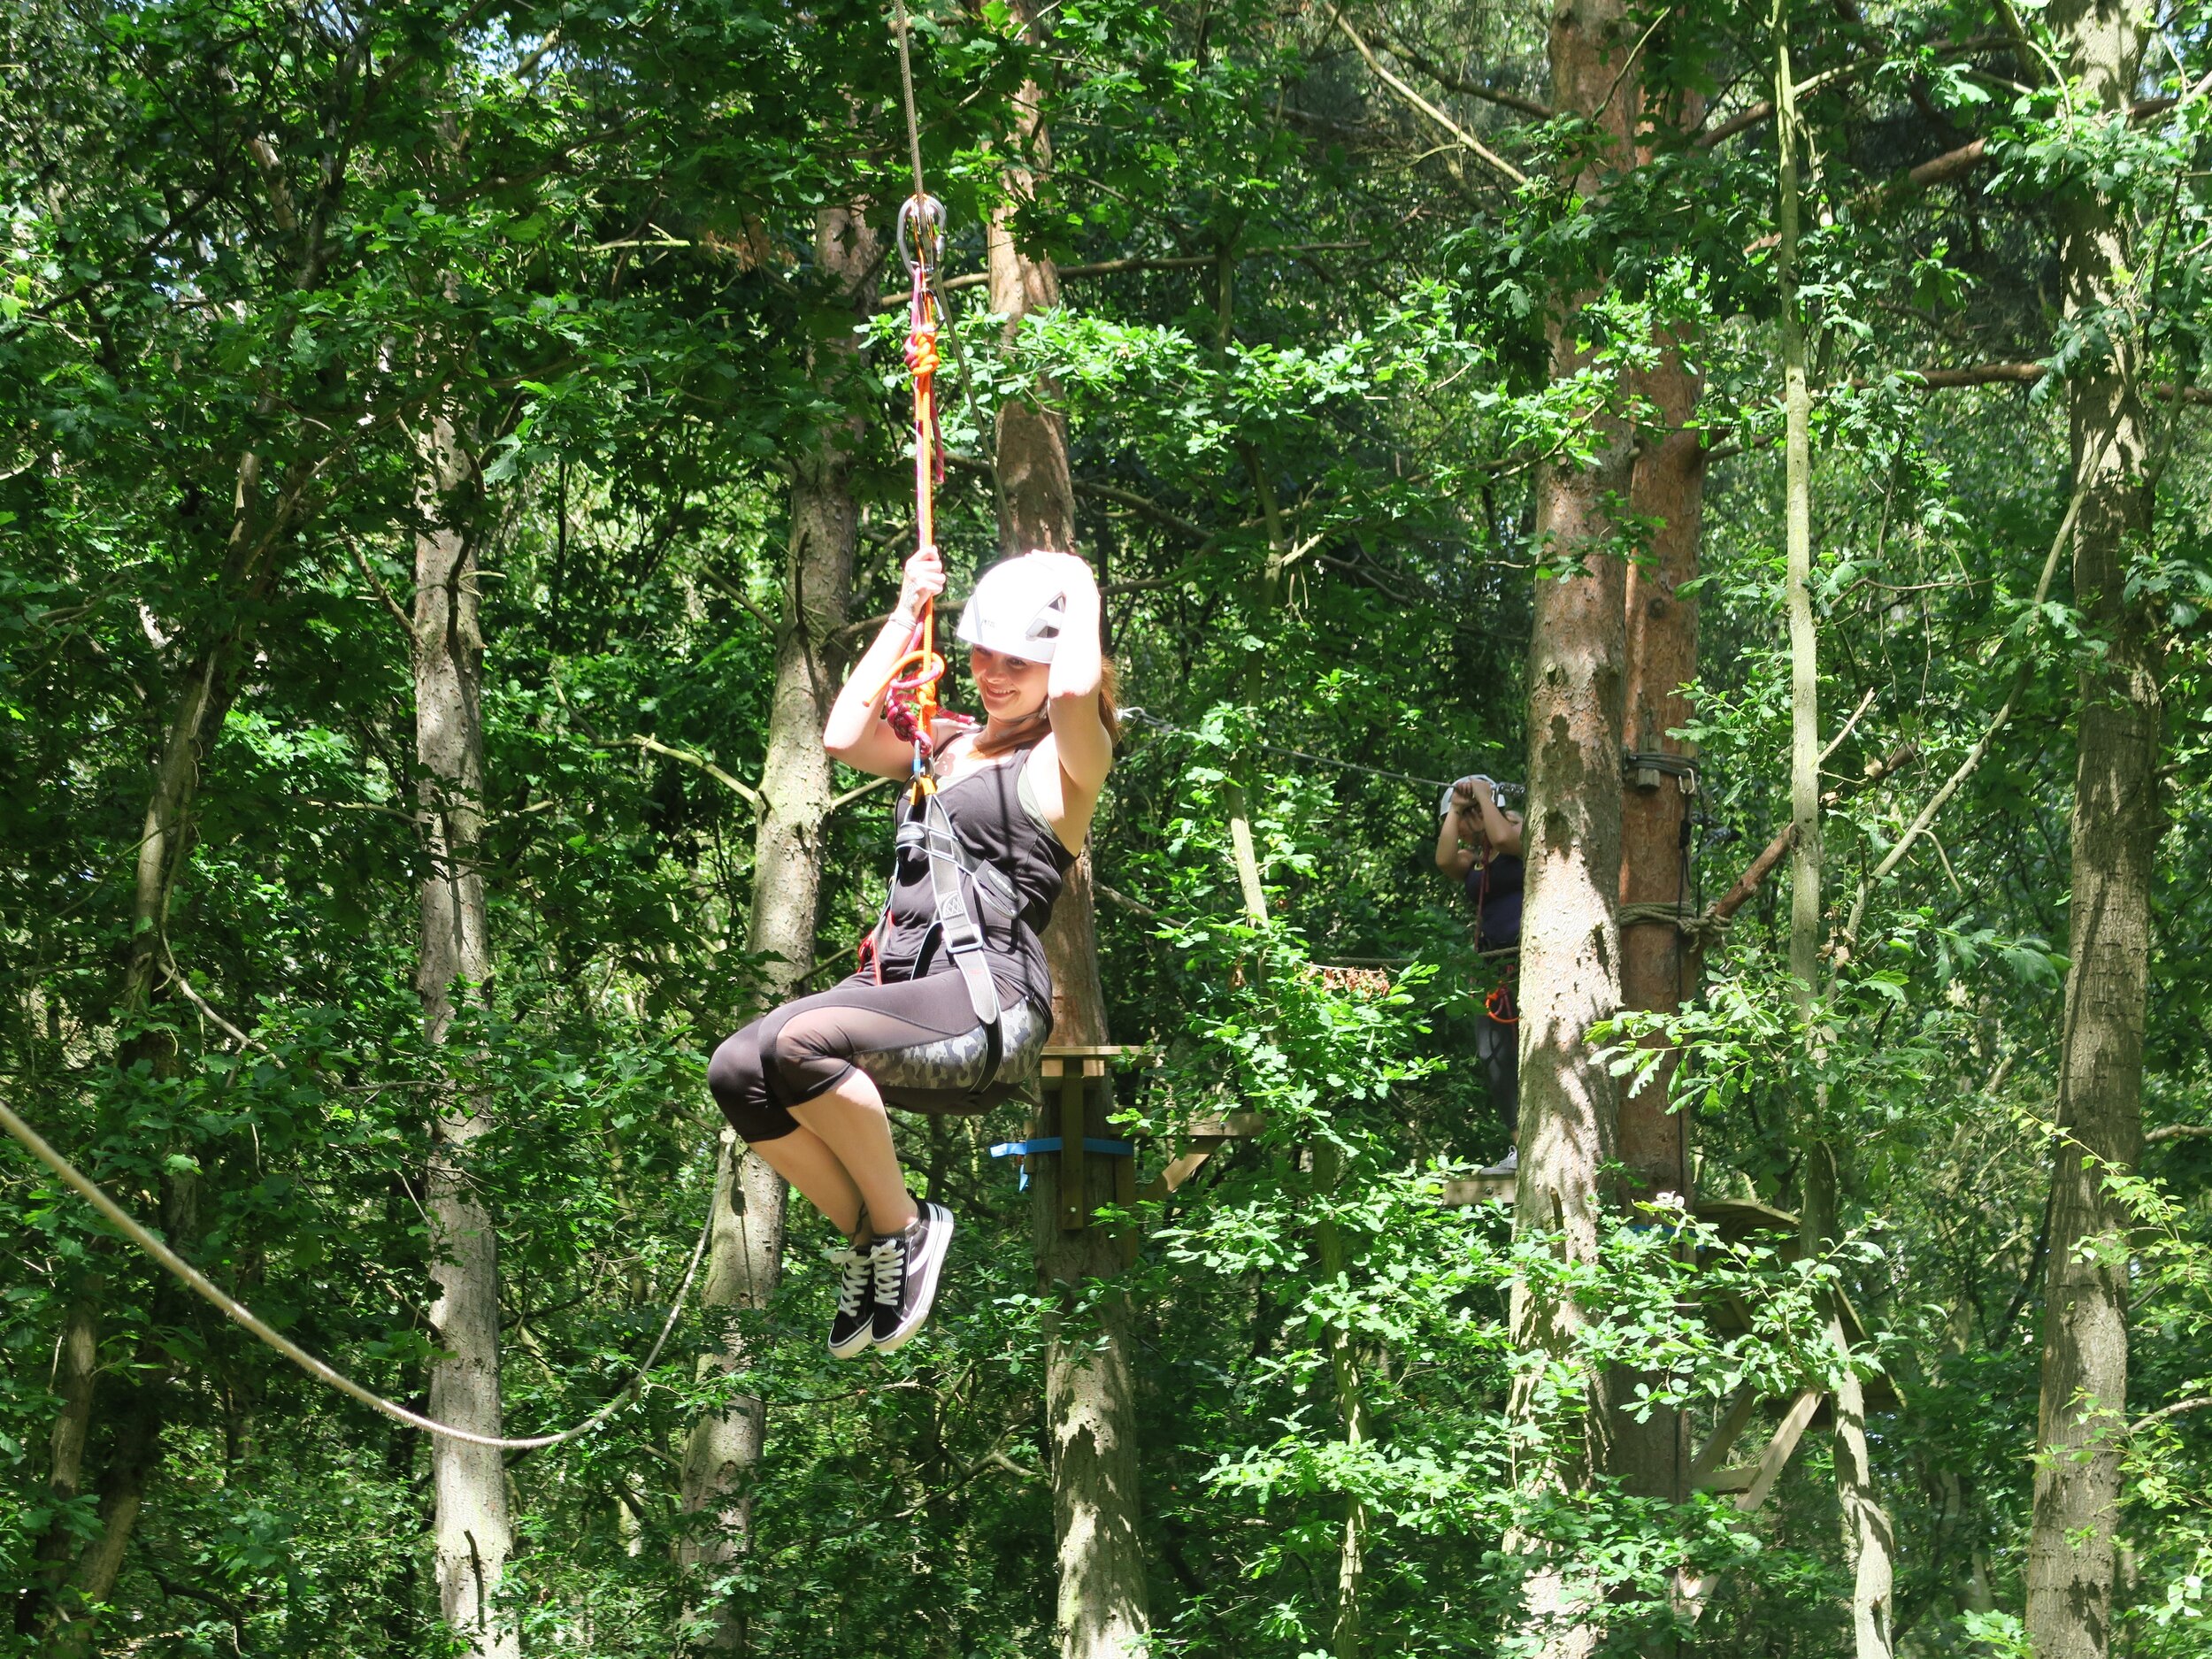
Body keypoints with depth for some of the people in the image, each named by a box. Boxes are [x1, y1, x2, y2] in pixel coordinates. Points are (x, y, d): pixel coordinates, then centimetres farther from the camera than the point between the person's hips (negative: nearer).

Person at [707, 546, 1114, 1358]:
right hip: (898, 990, 7)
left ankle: (904, 1226, -11)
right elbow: (845, 737, 10)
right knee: (738, 1071, -20)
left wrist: (1081, 598, 0)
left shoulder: (1065, 762, 4)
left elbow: (1075, 691, -19)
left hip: (990, 1006, -7)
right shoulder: (947, 745, 24)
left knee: (801, 1041, -33)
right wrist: (906, 615, 16)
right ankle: (867, 1233, 0)